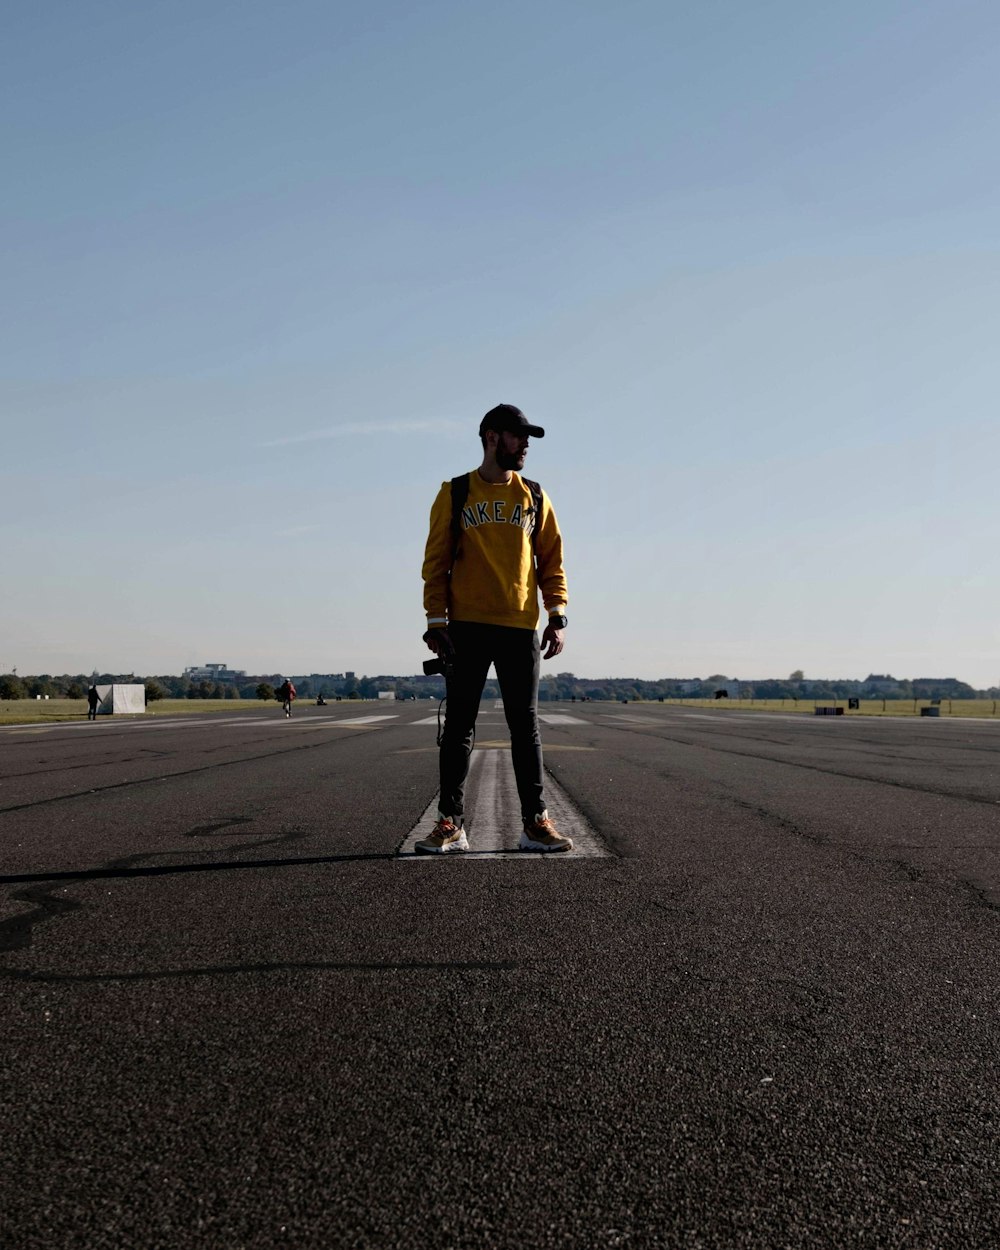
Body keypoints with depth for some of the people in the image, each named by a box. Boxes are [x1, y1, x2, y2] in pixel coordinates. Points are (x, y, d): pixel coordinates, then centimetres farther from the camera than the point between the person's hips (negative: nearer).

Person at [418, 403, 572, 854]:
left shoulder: (534, 497, 12)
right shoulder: (454, 494, 6)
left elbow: (551, 561, 11)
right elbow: (436, 562, 4)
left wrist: (557, 617, 0)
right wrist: (436, 621, -6)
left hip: (520, 628, 2)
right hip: (467, 628, -1)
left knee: (526, 727, 4)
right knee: (458, 726, 1)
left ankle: (535, 822, 9)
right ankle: (451, 823, 6)